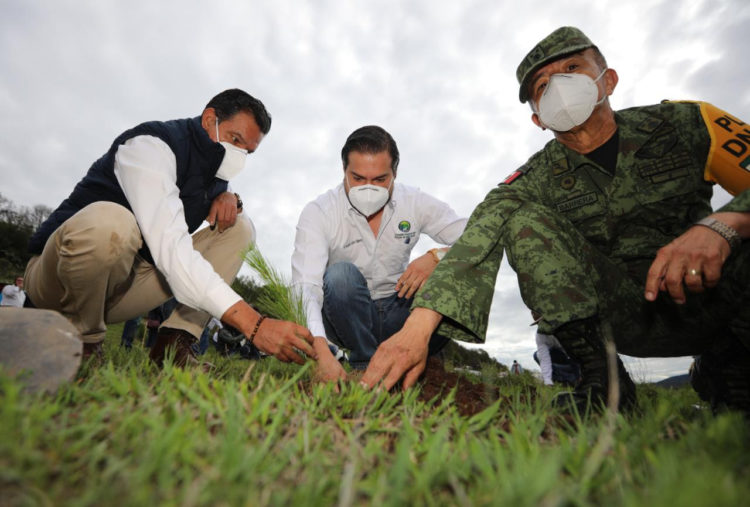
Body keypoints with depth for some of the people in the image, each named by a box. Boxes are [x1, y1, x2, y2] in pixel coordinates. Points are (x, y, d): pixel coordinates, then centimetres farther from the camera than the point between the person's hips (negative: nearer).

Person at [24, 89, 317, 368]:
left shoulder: (213, 168, 4)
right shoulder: (150, 144, -21)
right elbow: (169, 247, -37)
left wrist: (228, 197, -11)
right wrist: (254, 324, -46)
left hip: (131, 279, 7)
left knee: (239, 228, -4)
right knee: (108, 221, -40)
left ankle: (173, 342, -14)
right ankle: (82, 340, -10)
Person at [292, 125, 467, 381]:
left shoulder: (415, 203, -8)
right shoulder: (318, 213, -16)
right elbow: (305, 287, -28)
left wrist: (436, 257, -31)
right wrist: (322, 352, -43)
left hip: (396, 314, 2)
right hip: (344, 318, -1)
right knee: (341, 274, -33)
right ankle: (364, 362, -11)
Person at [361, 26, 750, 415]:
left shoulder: (683, 122, -3)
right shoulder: (539, 179, -8)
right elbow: (481, 235, -26)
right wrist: (419, 324, -40)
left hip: (718, 292, 1)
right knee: (523, 220, -21)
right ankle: (601, 375, -18)